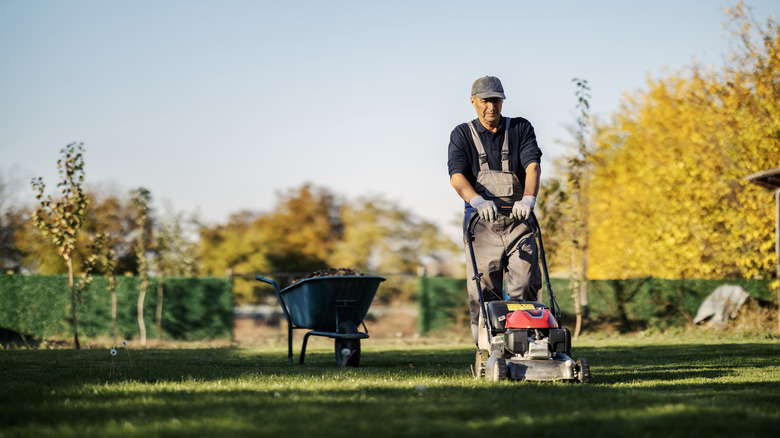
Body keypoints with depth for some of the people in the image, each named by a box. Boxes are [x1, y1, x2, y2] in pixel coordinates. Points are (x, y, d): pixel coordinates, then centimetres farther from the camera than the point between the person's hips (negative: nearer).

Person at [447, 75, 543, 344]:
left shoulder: (521, 128, 9)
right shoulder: (462, 135, 7)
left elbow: (532, 165, -7)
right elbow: (456, 175, -10)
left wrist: (528, 199, -27)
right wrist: (478, 201, -30)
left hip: (517, 219, 1)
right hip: (481, 220, -1)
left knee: (525, 286, -10)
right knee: (484, 291, -5)